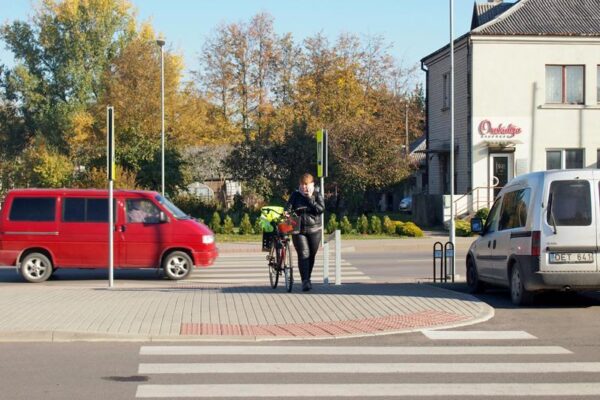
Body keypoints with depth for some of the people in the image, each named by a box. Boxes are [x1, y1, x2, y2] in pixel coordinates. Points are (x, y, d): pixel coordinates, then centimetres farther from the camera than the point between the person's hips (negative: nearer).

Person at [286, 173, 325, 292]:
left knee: (311, 256, 7)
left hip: (314, 230, 1)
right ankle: (305, 281, -18)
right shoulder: (296, 195, 4)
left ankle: (308, 279, 25)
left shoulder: (317, 195, 2)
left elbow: (320, 209, -12)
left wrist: (309, 199, -14)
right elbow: (288, 208, -2)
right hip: (299, 230, -1)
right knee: (303, 254, -14)